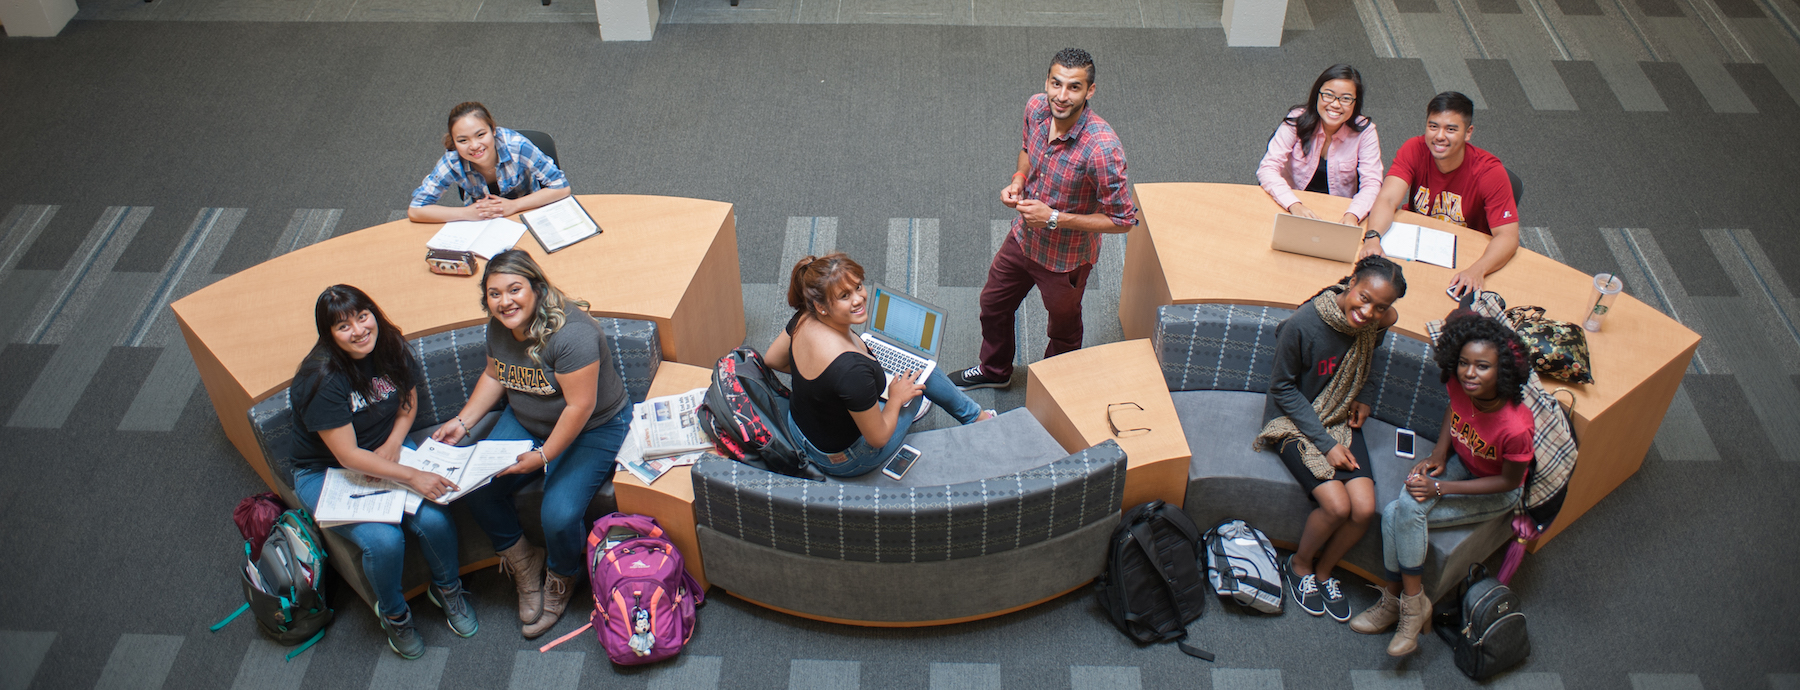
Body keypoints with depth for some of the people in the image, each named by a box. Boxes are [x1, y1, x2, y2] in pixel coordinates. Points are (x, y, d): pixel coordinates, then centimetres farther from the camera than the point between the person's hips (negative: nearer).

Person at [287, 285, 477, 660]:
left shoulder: (389, 348, -9)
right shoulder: (323, 379, -26)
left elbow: (409, 399, 10)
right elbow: (348, 456, -26)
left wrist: (393, 443, -8)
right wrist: (412, 476, -32)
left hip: (385, 452, 5)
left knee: (433, 518, -22)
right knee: (384, 540, -28)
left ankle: (446, 588, 9)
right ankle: (393, 613, 4)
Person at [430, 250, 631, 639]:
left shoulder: (571, 333, -30)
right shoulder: (499, 328, -4)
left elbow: (580, 407, -28)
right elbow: (495, 376, 14)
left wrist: (543, 455, -27)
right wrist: (462, 422, 3)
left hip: (593, 430, -7)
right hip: (525, 421, 7)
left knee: (559, 514, -24)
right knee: (476, 489, -11)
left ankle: (562, 578, 12)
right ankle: (523, 563, 14)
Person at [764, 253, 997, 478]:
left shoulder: (803, 319, -19)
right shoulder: (852, 368, -42)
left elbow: (772, 361, 3)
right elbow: (878, 438, -27)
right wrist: (896, 398, -8)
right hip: (841, 460, -7)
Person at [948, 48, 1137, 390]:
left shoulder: (1102, 149, -36)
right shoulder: (1036, 108, -16)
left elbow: (1124, 219, -28)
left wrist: (1054, 218, -30)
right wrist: (1019, 179, -12)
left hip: (1065, 259, -6)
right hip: (1022, 239, 6)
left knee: (1064, 329, 22)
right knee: (993, 304, 27)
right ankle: (993, 371, 56)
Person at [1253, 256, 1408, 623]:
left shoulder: (1375, 326, -10)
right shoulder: (1302, 325, -27)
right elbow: (1282, 388, -15)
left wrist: (1363, 396, -2)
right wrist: (1325, 443, -17)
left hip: (1342, 421, 5)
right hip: (1295, 422, -5)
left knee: (1364, 509, -14)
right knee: (1337, 506, -22)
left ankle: (1324, 570, 15)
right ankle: (1300, 564, 10)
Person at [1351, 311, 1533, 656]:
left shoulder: (1516, 427, -36)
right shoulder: (1460, 384, -21)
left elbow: (1510, 481, -19)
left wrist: (1441, 489, -22)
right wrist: (1439, 452, -7)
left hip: (1495, 493, -5)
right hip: (1459, 462, 6)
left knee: (1406, 512, -26)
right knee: (1395, 513, -20)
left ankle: (1411, 602, -7)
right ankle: (1395, 601, -2)